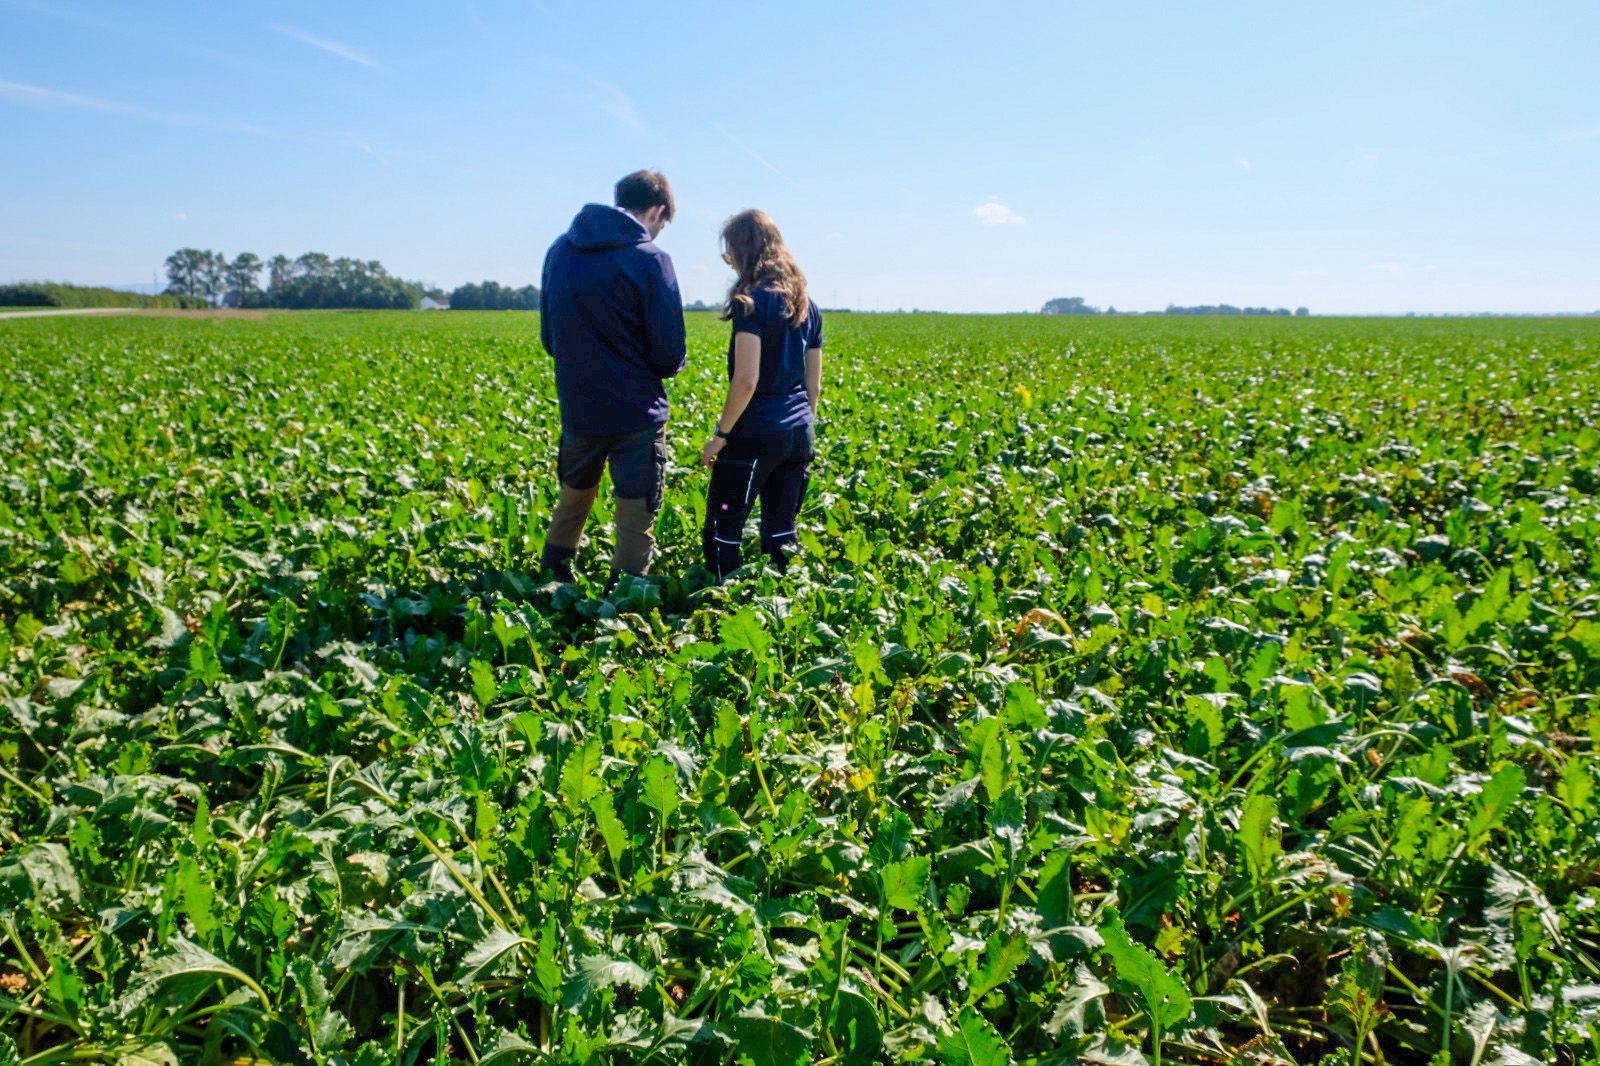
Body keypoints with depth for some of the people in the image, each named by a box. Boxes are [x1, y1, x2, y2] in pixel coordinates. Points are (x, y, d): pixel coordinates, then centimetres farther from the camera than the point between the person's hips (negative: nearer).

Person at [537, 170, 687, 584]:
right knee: (636, 519, 6)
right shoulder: (650, 260, -14)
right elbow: (669, 355, -13)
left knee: (573, 497, 25)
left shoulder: (559, 251, 5)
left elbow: (549, 337, 12)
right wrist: (660, 367, 9)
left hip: (577, 408, 6)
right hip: (636, 413, -5)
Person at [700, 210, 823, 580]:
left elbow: (747, 380, -18)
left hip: (756, 435, -8)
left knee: (723, 530, 1)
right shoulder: (806, 305, 12)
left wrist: (720, 434, -9)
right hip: (799, 434, 8)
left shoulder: (752, 301, -12)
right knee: (781, 532, 12)